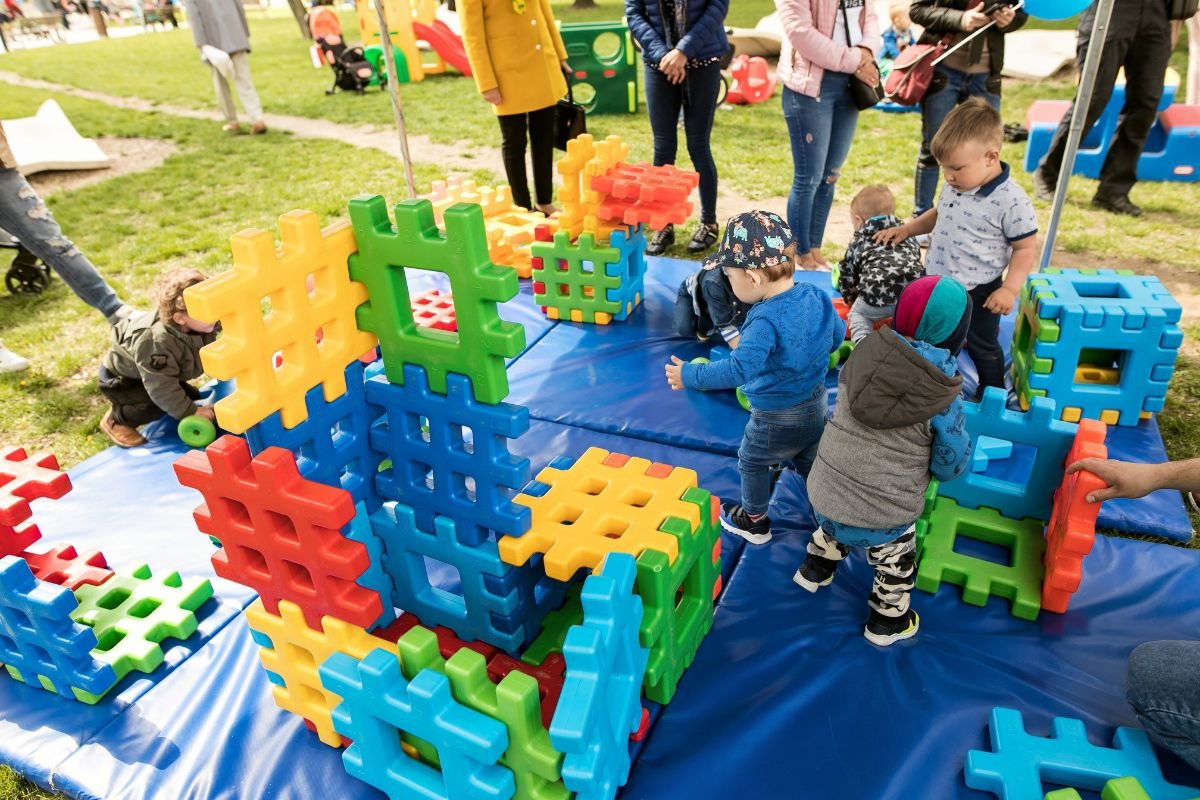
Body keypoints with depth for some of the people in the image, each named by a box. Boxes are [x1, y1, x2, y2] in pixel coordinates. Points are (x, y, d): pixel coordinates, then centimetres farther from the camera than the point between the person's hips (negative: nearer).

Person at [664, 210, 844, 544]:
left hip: (776, 419, -7)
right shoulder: (816, 296, -9)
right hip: (817, 405, 7)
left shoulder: (765, 320, -33)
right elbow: (837, 336, 6)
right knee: (810, 463, 28)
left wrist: (690, 376, -33)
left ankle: (754, 522, 40)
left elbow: (740, 368, -41)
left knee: (752, 461, 20)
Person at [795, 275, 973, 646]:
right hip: (883, 516, -3)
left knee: (834, 528, 37)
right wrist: (931, 469, 17)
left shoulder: (865, 355, -8)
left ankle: (815, 570, 58)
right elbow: (952, 463, -5)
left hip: (824, 493, 4)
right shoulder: (943, 395, -17)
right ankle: (886, 622, 47)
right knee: (895, 564, 27)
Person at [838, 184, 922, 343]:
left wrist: (851, 298, 45)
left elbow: (847, 274, 29)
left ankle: (862, 342, -4)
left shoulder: (858, 241, 23)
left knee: (857, 313, 21)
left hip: (878, 295, -3)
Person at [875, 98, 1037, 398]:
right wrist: (906, 229, 6)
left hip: (977, 292, -6)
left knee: (982, 347, 14)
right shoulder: (956, 186, -2)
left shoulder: (1011, 201, -23)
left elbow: (1025, 249, -16)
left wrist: (1009, 289, -21)